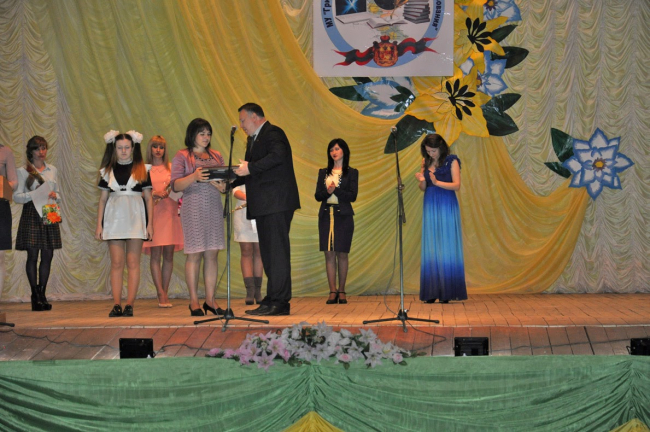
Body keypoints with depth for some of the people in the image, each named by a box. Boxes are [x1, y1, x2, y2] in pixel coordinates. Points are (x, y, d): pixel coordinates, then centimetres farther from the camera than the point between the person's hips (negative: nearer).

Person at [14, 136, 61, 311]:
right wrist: (34, 194, -16)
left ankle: (42, 294, 10)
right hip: (31, 215, -4)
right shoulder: (23, 171, 1)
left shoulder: (52, 170, 15)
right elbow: (17, 196, -3)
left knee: (47, 256, 2)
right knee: (32, 255, -5)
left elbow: (58, 195, 21)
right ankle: (35, 295, 0)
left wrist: (55, 195, -1)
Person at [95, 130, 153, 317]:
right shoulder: (108, 171, 11)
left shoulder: (142, 169, 6)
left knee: (133, 263, -3)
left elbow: (148, 198, 7)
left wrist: (150, 223, 1)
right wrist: (99, 224, 7)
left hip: (135, 218, -1)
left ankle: (130, 304, -3)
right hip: (114, 217, 1)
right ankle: (117, 305, -3)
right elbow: (103, 199, 12)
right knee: (116, 263, -3)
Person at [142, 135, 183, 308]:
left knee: (168, 255, 1)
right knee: (156, 254, -8)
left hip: (170, 212, 2)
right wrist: (155, 194, -13)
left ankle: (164, 294, 7)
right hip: (153, 213, -2)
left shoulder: (171, 168, 14)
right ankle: (161, 295, -10)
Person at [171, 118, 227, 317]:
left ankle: (210, 299, 7)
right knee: (194, 253, -5)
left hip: (214, 206, 4)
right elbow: (176, 185, -5)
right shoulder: (182, 156, 3)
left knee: (212, 253, 2)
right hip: (193, 208, -4)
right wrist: (194, 177, -20)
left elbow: (224, 187, 14)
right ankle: (194, 301, 0)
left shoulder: (216, 156, 16)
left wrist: (216, 181, -9)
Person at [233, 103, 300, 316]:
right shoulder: (254, 139, 23)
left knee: (277, 251, -10)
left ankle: (279, 302, -11)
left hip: (276, 203, -10)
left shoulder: (273, 133, -7)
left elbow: (277, 156, -26)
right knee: (268, 253, 10)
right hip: (264, 205, 10)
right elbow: (249, 171, 23)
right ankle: (273, 300, 14)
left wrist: (250, 168, -27)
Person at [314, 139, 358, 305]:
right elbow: (317, 195, 5)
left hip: (343, 216, -2)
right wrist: (327, 191, -15)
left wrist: (336, 190, -17)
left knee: (342, 253, -2)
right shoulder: (323, 172, 13)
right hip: (326, 215, 2)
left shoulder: (351, 173, 5)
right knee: (329, 254, -3)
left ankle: (341, 291, 5)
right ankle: (333, 292, -2)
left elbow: (353, 196, -5)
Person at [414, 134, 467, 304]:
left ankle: (448, 292, -2)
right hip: (430, 207, 4)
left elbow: (456, 185, -8)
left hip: (447, 207, -4)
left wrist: (437, 182, -20)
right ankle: (432, 292, 1)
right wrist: (422, 181, -8)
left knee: (447, 248, -5)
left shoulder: (451, 161, -1)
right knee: (431, 249, 1)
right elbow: (423, 188, 14)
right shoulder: (426, 163, 12)